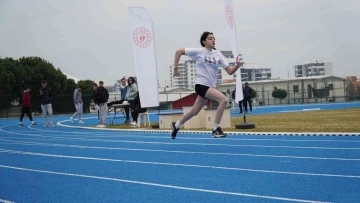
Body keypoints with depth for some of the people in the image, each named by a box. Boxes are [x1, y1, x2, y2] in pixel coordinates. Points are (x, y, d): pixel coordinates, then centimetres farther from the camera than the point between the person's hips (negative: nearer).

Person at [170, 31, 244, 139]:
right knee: (223, 99, -23)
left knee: (194, 111, 17)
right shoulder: (198, 51, -8)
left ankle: (176, 125, 39)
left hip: (210, 86, 6)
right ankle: (216, 130, -15)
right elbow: (178, 52, -3)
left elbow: (230, 71, -1)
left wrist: (237, 66, -21)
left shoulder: (218, 54, 3)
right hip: (201, 85, -6)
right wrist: (176, 68, -5)